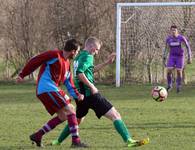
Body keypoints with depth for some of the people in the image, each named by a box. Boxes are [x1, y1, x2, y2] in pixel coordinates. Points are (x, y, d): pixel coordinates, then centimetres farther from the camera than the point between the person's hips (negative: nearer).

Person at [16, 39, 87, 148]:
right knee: (70, 110, -11)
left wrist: (77, 95, 0)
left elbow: (69, 84, 17)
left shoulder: (67, 64, 17)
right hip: (47, 89, -10)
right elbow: (34, 61, -9)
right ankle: (76, 141, -10)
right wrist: (22, 75, -8)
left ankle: (37, 136, 17)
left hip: (54, 89, 10)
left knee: (63, 116, 11)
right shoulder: (54, 55, -11)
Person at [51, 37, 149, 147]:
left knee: (78, 120, 29)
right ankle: (129, 140, -23)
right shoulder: (87, 57, -10)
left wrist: (106, 63, 29)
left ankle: (58, 141, 32)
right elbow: (80, 73, -24)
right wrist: (92, 86, -19)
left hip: (80, 93, 9)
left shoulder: (79, 56, 18)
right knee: (115, 115, -11)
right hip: (90, 93, -9)